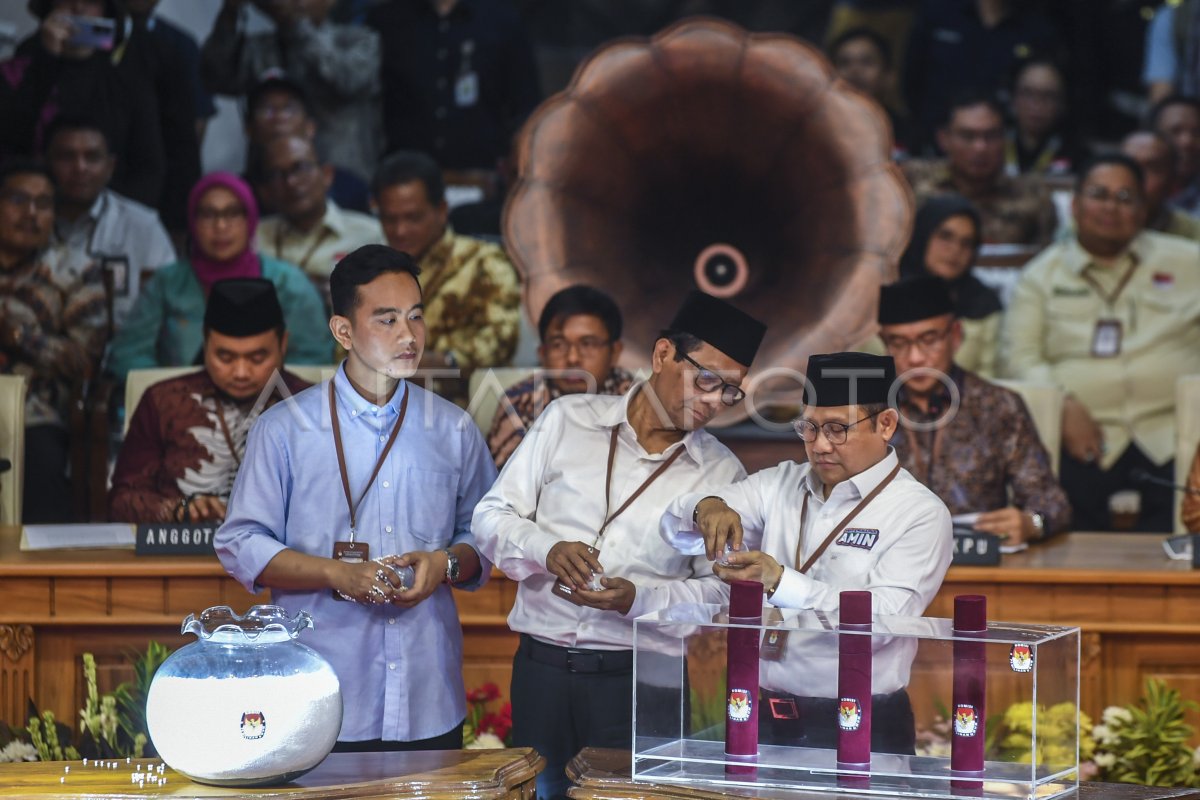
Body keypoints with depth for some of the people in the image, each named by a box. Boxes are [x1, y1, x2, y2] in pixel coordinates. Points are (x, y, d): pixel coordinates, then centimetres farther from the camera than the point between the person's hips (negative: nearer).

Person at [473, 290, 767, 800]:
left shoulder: (722, 474, 2)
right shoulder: (567, 420, 4)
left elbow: (720, 591, 0)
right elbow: (492, 517, 5)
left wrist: (638, 600, -17)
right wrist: (546, 550, -16)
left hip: (639, 681, -1)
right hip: (541, 668, 1)